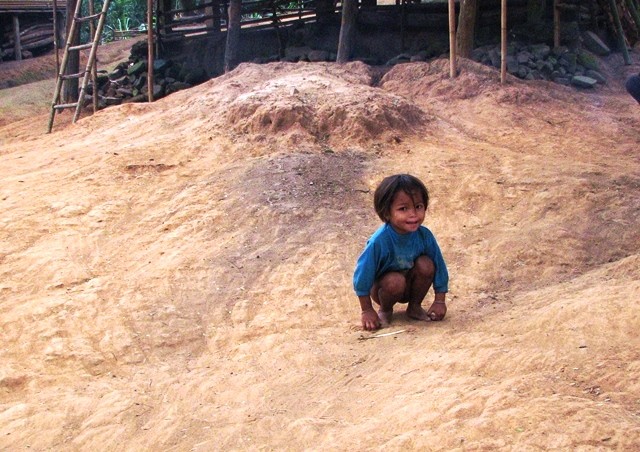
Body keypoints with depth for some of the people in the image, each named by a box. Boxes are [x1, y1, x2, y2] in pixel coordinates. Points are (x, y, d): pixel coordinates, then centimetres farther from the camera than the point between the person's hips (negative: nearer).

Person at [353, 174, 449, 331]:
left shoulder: (424, 235, -20)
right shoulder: (379, 241, -31)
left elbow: (439, 266, -7)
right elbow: (363, 274, -22)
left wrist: (440, 301, -6)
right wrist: (367, 311, -17)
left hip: (410, 286, 3)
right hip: (383, 287, -3)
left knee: (426, 265, -24)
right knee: (395, 281, -35)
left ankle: (414, 307, -1)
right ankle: (385, 310, -2)